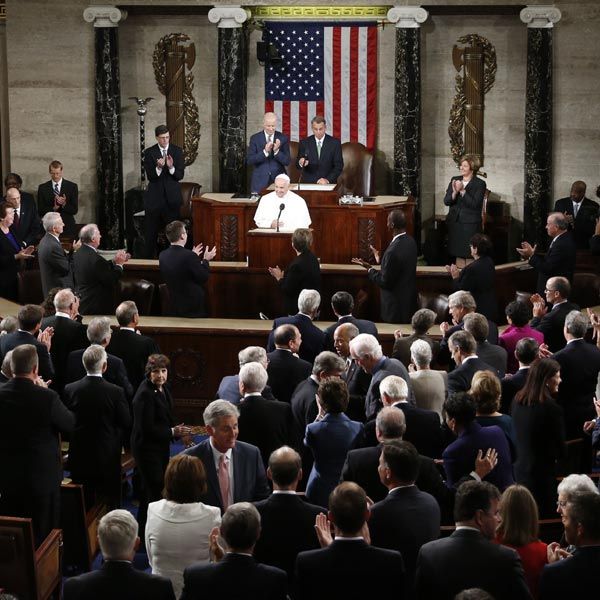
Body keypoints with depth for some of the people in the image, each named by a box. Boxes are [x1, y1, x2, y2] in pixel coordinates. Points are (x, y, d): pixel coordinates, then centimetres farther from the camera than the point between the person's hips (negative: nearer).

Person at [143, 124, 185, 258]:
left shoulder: (177, 151, 2)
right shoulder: (149, 152, 0)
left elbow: (180, 175, -3)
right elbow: (150, 176, -6)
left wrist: (171, 167, -23)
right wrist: (158, 167, -25)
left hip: (172, 197, 0)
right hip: (155, 196, 0)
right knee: (151, 232, 1)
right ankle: (149, 257, 9)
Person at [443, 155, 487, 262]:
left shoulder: (480, 184, -4)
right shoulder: (455, 180, 9)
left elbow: (475, 204, -14)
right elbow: (446, 201, 3)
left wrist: (462, 191, -20)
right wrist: (454, 192, -16)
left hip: (470, 225, -4)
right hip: (454, 222, 4)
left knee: (470, 256, -6)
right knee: (458, 254, 6)